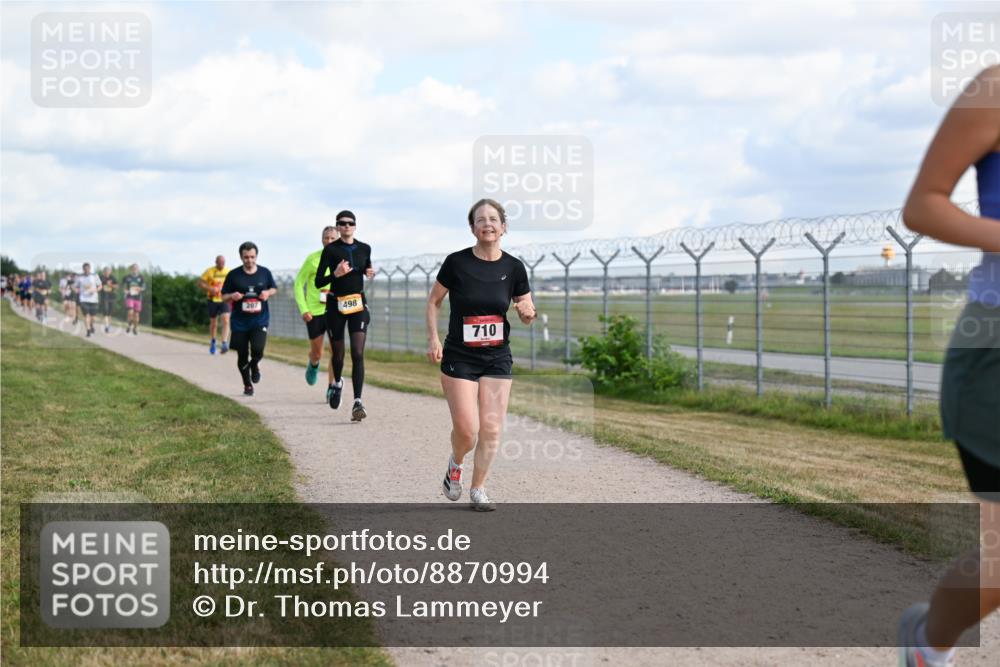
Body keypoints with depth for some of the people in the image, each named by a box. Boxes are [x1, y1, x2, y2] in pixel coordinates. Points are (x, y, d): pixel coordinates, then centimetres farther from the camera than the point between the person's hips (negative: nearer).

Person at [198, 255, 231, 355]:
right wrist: (210, 289, -19)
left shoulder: (228, 272, 3)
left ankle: (224, 343, -22)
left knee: (226, 321, -17)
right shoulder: (209, 271, -5)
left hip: (224, 300, 1)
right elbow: (200, 283, -5)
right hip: (213, 300, -1)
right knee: (213, 322, 11)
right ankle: (213, 342, 33)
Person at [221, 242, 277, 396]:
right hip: (240, 321, 0)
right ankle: (247, 385, 27)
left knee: (257, 350, -21)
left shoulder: (265, 273, 2)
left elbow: (274, 288, 17)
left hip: (260, 320, 0)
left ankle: (254, 365, 15)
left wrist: (268, 293, -5)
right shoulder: (233, 275, -3)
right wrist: (232, 296, -18)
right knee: (242, 356, 5)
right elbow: (223, 296, 5)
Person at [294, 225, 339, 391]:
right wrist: (303, 309, -9)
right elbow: (298, 284, 0)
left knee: (335, 350, -12)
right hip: (314, 312, -1)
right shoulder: (312, 259, -4)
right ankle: (313, 364, 47)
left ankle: (331, 388, -4)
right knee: (317, 353, 11)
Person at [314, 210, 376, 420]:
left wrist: (369, 273, 3)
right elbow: (318, 282, -7)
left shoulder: (364, 249, 6)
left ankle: (357, 402, -19)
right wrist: (336, 274, -24)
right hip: (336, 305, -1)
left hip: (358, 304, 1)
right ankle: (337, 383, 43)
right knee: (338, 354, 10)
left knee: (358, 354, -13)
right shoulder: (331, 249, -5)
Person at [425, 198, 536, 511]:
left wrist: (527, 313, -14)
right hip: (459, 357, -2)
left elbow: (527, 314, 10)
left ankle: (478, 489, 17)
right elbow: (434, 301, 4)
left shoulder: (513, 267, 0)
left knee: (491, 429, -1)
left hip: (497, 357, 2)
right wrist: (433, 338, -6)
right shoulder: (456, 262, -7)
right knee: (467, 429, -9)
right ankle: (455, 464, 25)